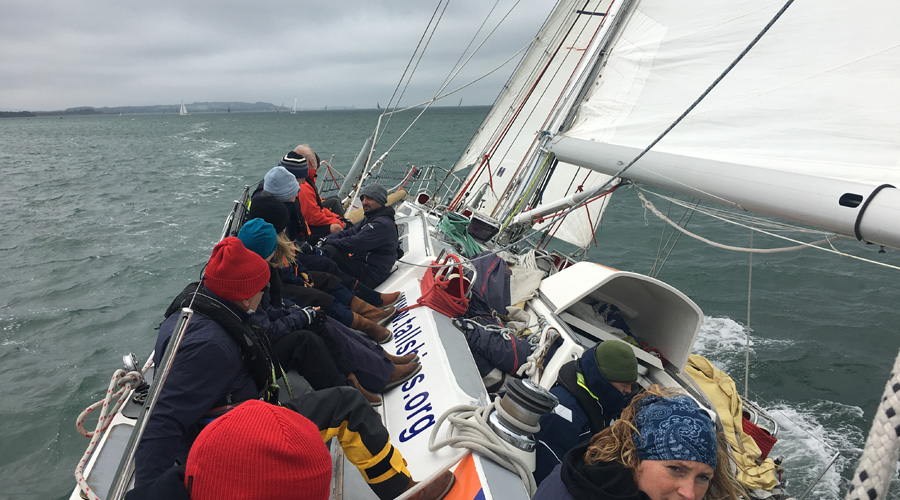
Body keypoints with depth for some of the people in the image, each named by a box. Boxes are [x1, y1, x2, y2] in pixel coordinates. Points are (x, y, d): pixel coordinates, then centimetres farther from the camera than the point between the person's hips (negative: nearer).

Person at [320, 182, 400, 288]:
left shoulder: (383, 224, -17)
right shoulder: (369, 219, 17)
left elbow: (354, 244, -22)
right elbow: (349, 233, 10)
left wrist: (327, 242, -12)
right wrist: (324, 240, -5)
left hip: (370, 277, -10)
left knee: (329, 251, -22)